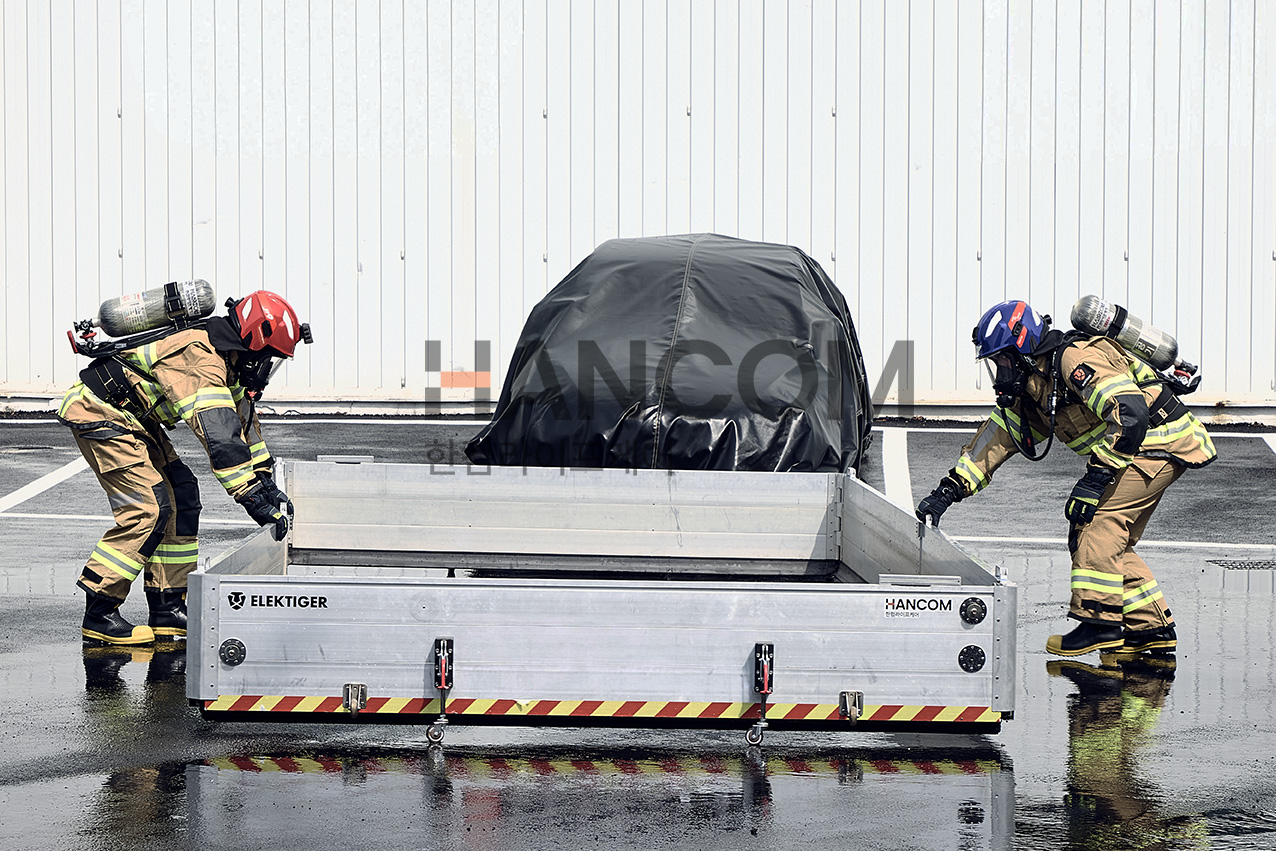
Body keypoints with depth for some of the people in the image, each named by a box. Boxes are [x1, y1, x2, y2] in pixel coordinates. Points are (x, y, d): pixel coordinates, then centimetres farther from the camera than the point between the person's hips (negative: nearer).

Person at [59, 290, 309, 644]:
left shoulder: (226, 359, 5)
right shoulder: (201, 362, -27)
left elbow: (243, 419, 19)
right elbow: (221, 439, -34)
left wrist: (266, 481, 21)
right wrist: (255, 500, -33)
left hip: (132, 421, 10)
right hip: (99, 412, -10)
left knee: (182, 498, 6)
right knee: (148, 509, -15)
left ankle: (167, 609, 9)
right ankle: (98, 616, -9)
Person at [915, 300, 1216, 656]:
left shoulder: (1077, 358, -22)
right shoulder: (1029, 389, 8)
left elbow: (1131, 413, -32)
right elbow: (995, 437, 12)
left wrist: (1095, 477, -32)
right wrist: (947, 491, 4)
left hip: (1161, 440, -10)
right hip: (1143, 452, 10)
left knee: (1097, 523, -18)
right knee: (1101, 541, 7)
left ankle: (1100, 621, -16)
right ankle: (1152, 626, 11)